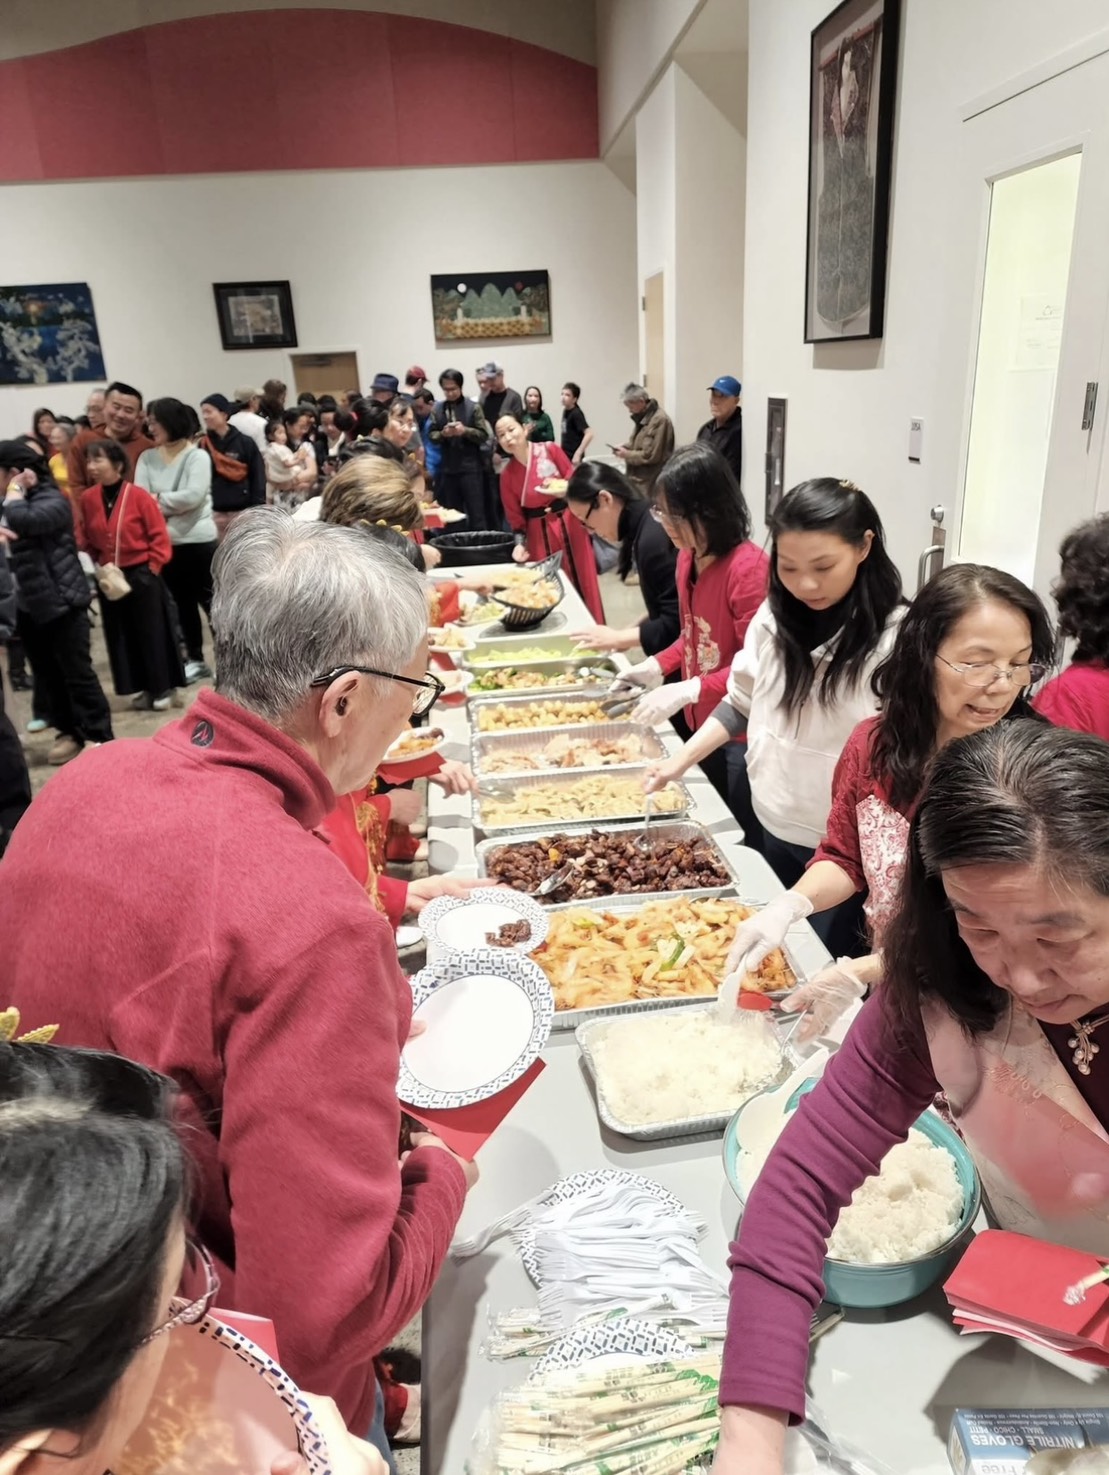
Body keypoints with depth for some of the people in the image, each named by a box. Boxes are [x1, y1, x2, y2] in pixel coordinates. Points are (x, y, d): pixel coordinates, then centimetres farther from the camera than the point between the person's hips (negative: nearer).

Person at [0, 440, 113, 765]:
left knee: (77, 673, -2)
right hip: (28, 605, 8)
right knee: (46, 675, 12)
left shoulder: (54, 501, -12)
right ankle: (68, 731, 24)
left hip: (62, 602, -8)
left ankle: (100, 737, 6)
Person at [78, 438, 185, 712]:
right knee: (122, 635, 9)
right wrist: (94, 564, 0)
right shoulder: (88, 498, 1)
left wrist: (152, 569, -11)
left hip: (141, 575, -5)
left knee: (151, 633, 2)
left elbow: (160, 537, -9)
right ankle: (146, 688, 20)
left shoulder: (138, 495, -12)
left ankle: (162, 688, 14)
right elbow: (85, 539, 12)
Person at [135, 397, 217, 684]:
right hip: (165, 543, 5)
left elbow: (193, 496, -19)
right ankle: (196, 660, 25)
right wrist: (171, 507, -17)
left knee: (211, 601, 1)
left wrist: (158, 500, -9)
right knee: (183, 604, 14)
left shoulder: (197, 456, -7)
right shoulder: (147, 458, 6)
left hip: (198, 541, -5)